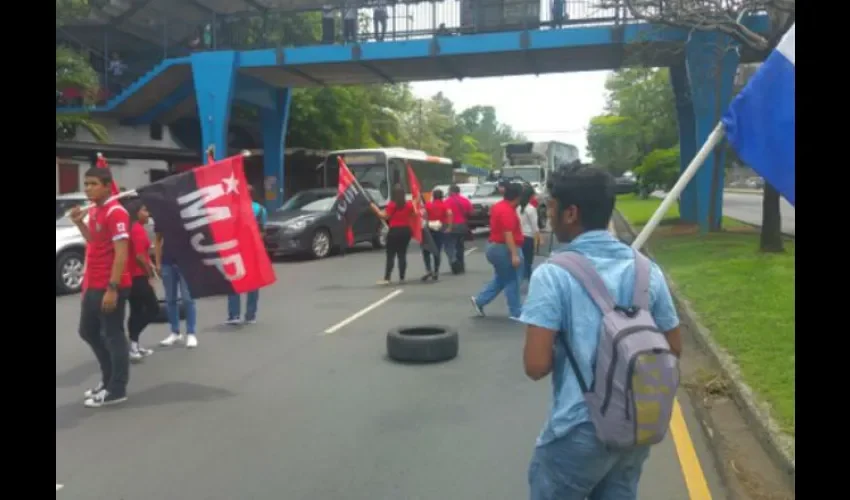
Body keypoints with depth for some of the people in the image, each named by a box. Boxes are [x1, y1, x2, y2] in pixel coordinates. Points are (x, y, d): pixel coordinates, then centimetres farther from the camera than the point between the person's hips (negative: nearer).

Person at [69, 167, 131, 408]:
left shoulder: (116, 212, -15)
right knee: (88, 331, 19)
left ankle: (116, 390, 10)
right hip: (92, 285, 10)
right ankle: (108, 379, 32)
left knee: (113, 336, -1)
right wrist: (79, 223, 10)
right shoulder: (93, 211, 13)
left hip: (109, 287, -10)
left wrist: (112, 288, -24)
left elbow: (121, 253, -20)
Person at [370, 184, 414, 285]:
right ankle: (401, 278, 10)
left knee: (390, 256, -2)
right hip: (406, 231, 4)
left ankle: (386, 279, -6)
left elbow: (385, 216, -11)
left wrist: (375, 209, -2)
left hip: (395, 231, -4)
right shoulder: (409, 204, 3)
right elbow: (413, 216, 12)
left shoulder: (391, 205, -11)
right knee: (402, 255, 9)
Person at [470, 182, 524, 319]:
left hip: (495, 246, 10)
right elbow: (508, 234, -26)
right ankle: (516, 312, 7)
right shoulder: (507, 211, -20)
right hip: (504, 249, -10)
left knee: (501, 279, 18)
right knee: (512, 281, -1)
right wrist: (514, 255, -28)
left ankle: (479, 300, 18)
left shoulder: (498, 206, 12)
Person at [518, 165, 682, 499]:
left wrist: (563, 351, 0)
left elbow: (536, 366, -21)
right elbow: (673, 349, 7)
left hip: (580, 430, -5)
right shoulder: (647, 270, -1)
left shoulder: (553, 275, -17)